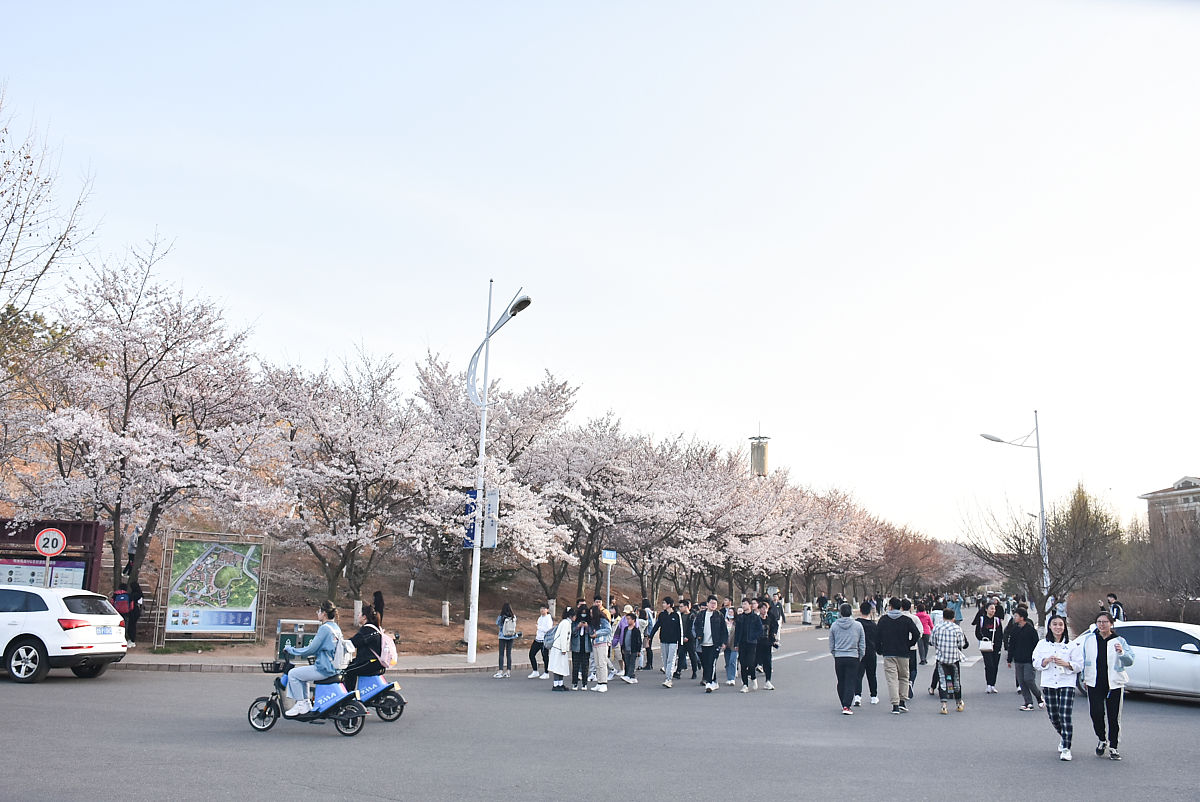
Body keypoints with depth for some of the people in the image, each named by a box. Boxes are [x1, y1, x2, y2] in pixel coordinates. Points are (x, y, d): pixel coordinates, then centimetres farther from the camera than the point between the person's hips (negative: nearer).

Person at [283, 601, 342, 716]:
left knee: (293, 674, -2)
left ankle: (301, 705, 2)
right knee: (301, 673, 26)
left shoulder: (324, 628, -17)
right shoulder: (336, 628, 12)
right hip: (333, 667, 10)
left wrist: (290, 649, -5)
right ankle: (306, 703, 25)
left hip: (324, 669, -10)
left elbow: (311, 649, -17)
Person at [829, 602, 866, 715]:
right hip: (853, 658, -1)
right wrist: (860, 657, 15)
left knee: (841, 682, 14)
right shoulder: (858, 625, -1)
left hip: (839, 658, 1)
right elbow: (862, 645, 4)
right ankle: (847, 706, -11)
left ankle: (844, 705, 21)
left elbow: (831, 646, 6)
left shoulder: (834, 626, 0)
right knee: (850, 682, -1)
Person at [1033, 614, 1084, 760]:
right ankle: (1063, 736, 38)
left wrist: (1066, 664, -17)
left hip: (1067, 684, -3)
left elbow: (1079, 666, 0)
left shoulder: (1073, 645, 2)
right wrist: (1046, 661, -14)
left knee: (1065, 716, -12)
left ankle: (1066, 748, -7)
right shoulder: (1042, 644, 8)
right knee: (1053, 716, 9)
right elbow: (1036, 663, 5)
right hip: (1048, 684, 3)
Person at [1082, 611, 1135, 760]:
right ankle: (1102, 740, 14)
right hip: (1094, 683, 1)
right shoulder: (1089, 639, 8)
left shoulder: (1119, 641, 2)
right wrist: (1085, 678, 15)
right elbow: (1084, 660, 18)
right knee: (1096, 713, -10)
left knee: (1113, 717, 2)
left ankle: (1113, 747, 14)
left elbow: (1130, 661, -6)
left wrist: (1121, 652, -26)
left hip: (1114, 683, -1)